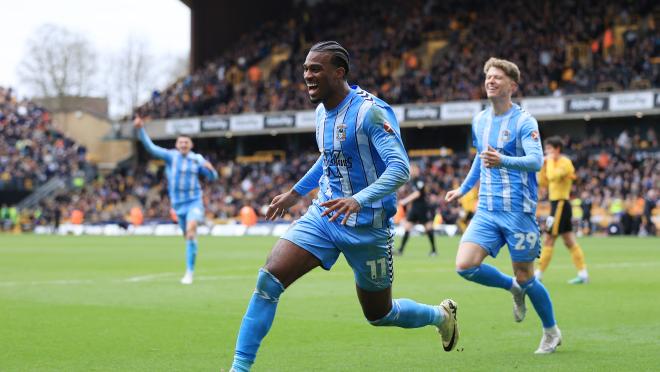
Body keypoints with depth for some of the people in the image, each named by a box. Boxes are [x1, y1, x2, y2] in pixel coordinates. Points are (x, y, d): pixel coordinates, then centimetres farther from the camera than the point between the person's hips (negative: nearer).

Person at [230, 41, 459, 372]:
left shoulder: (370, 112, -19)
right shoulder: (322, 111, 5)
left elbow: (400, 168, -29)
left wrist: (359, 200, -43)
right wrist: (295, 193, 27)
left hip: (366, 226, -6)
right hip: (323, 215, 6)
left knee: (379, 314, 11)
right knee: (268, 279, -15)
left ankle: (442, 316, 42)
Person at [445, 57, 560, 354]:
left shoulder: (523, 121, -9)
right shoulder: (479, 120, 10)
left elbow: (536, 160, -24)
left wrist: (503, 161, -41)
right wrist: (463, 189, 31)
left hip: (518, 210, -5)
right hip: (486, 210, 5)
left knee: (525, 277, 1)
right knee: (465, 266, -13)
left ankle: (552, 332, 25)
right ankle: (513, 288, 15)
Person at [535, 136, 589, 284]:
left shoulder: (564, 163, -11)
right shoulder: (555, 163, 17)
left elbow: (553, 176, -29)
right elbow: (543, 182, 17)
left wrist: (550, 161, -16)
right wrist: (542, 166, 7)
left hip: (560, 204, -10)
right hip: (557, 204, 10)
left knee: (549, 240, -7)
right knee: (569, 241, 8)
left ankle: (538, 273, -5)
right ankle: (583, 273, 7)